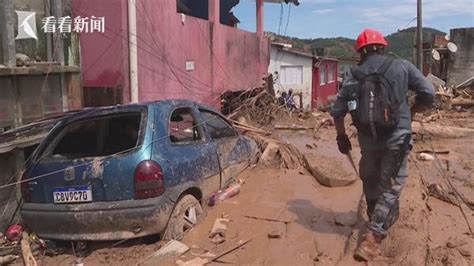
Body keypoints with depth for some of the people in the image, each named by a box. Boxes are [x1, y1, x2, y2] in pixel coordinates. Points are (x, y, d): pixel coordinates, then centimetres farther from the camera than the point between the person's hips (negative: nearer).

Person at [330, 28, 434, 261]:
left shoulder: (354, 74, 3)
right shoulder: (402, 67, 0)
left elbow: (337, 110, 1)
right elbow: (428, 94, -2)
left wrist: (341, 136, 15)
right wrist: (410, 111, 16)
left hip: (367, 138, 2)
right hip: (396, 137, -2)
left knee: (370, 181, 22)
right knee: (390, 186, 5)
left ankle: (380, 219, 43)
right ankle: (373, 237, -3)